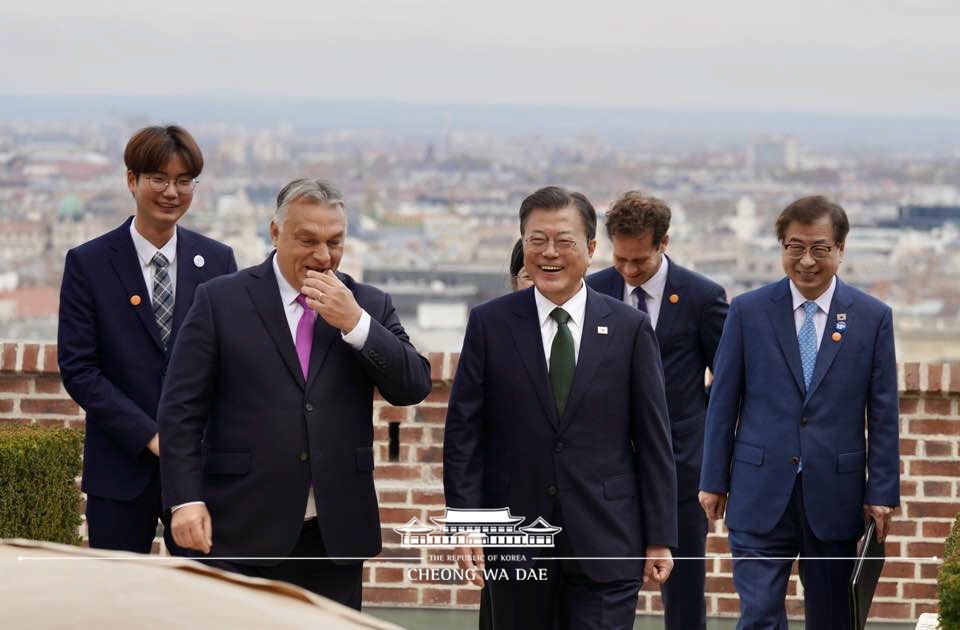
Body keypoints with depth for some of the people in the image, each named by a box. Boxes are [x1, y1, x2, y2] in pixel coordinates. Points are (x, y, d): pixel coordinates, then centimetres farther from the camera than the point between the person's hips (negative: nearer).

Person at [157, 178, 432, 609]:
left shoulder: (369, 307, 10)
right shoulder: (221, 301, 1)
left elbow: (414, 388, 0)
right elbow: (181, 409, 0)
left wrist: (355, 324, -11)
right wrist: (186, 500, -9)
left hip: (336, 533, 3)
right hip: (244, 532, -3)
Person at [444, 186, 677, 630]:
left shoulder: (630, 328, 3)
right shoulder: (490, 324, 3)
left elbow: (653, 441, 3)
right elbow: (463, 432, 2)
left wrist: (659, 539, 0)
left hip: (606, 542, -1)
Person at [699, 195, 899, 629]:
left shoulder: (873, 317, 1)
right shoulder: (748, 311, 1)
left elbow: (883, 414, 3)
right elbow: (723, 403, 4)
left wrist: (882, 493, 0)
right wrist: (713, 481, 4)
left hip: (834, 495, 1)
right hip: (761, 494, -1)